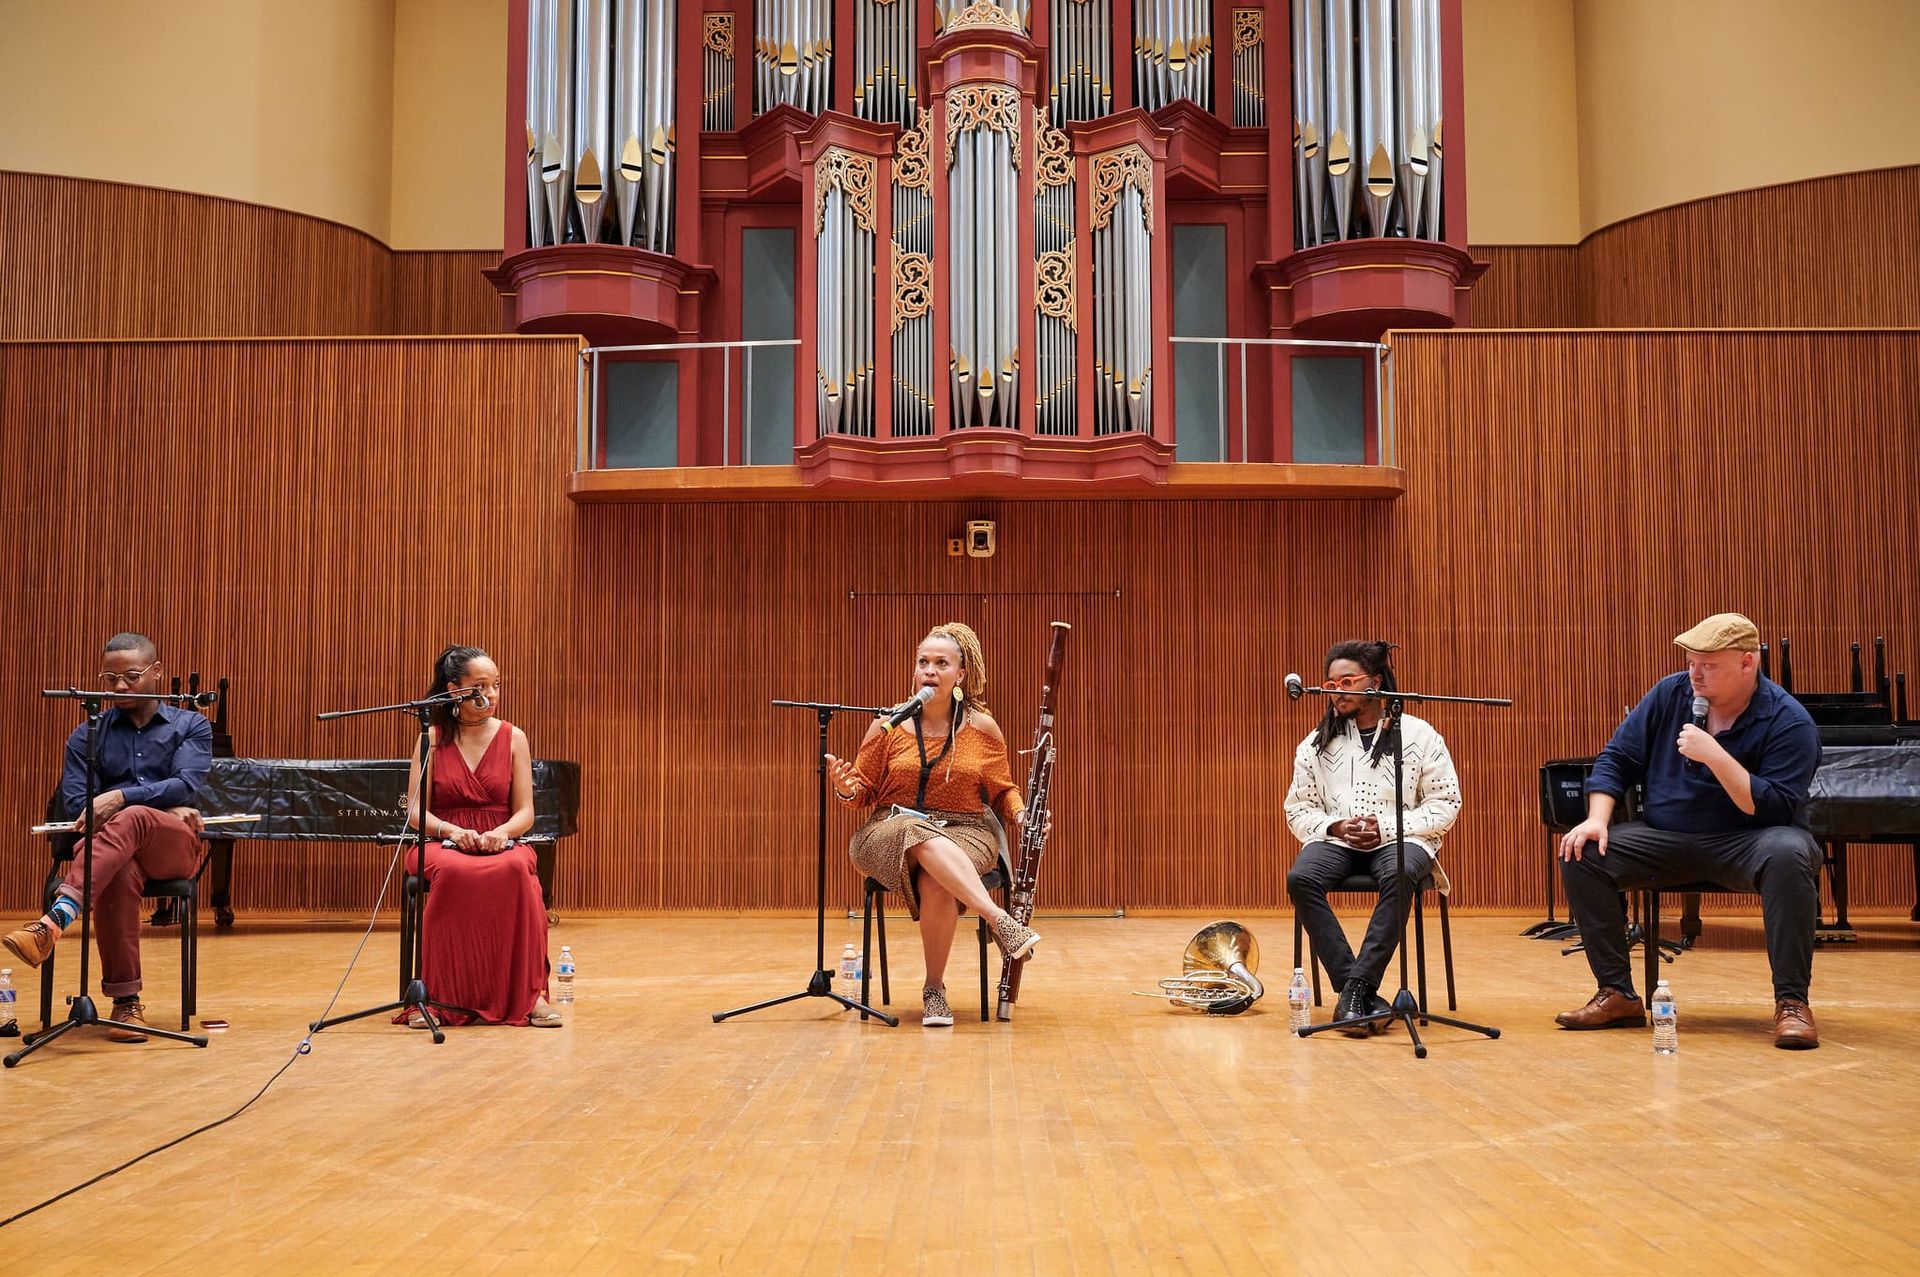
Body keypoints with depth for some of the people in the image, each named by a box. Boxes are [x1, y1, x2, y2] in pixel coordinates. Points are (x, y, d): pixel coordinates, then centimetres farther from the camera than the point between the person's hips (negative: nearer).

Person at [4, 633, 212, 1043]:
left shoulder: (191, 726, 14)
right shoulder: (88, 735, 17)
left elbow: (186, 785, -5)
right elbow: (76, 803, 3)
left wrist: (121, 798, -22)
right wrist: (163, 807, -10)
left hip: (175, 846, -1)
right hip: (108, 845, 1)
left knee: (131, 819, -37)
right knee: (119, 876, -37)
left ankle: (54, 921, -54)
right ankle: (125, 1001, -37)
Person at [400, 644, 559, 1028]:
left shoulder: (513, 738, 8)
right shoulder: (432, 738, 6)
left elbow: (525, 812, 4)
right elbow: (416, 812, 1)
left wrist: (501, 833, -18)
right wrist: (452, 831, -19)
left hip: (500, 843, 1)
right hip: (443, 843, -1)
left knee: (516, 869, -37)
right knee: (453, 873, -39)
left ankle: (528, 993, -33)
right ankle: (433, 995, -30)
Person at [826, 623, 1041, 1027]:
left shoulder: (982, 728, 4)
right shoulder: (889, 725, 3)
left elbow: (1003, 791, 13)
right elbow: (865, 791, 9)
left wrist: (1021, 815, -8)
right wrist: (847, 788, -14)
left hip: (965, 832, 0)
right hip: (892, 829, 0)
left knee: (936, 884, -36)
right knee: (924, 838, -39)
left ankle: (935, 988, -16)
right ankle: (999, 919, -45)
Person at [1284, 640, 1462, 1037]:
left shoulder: (1419, 735, 5)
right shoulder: (1316, 743, 12)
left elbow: (1446, 803, 2)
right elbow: (1298, 810, 13)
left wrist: (1387, 827, -11)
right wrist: (1333, 827, -9)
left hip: (1399, 840, -2)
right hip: (1335, 840, 2)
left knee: (1399, 876, -39)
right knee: (1300, 878, -31)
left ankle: (1355, 990, -35)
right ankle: (1365, 997, -31)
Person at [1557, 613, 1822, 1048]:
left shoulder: (1789, 722, -11)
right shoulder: (1670, 694, 1)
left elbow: (1776, 808, -20)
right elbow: (1615, 759, 6)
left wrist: (1715, 755, -27)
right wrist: (1597, 817, -10)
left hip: (1742, 846, -4)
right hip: (1664, 840, 4)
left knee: (1789, 853, -37)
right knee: (1581, 855, -18)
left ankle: (1792, 1001, -25)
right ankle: (1618, 995, -10)